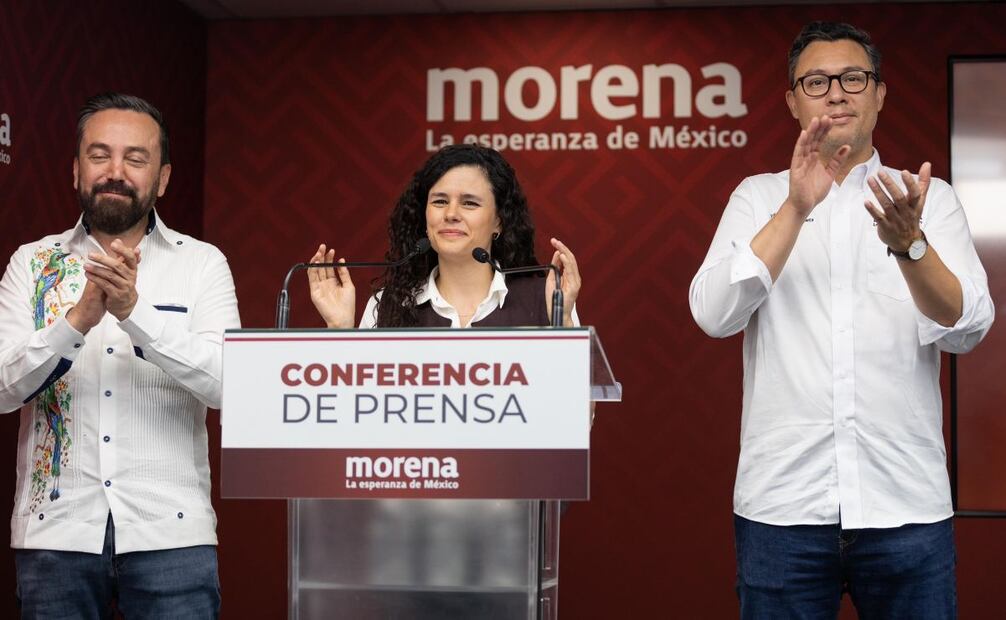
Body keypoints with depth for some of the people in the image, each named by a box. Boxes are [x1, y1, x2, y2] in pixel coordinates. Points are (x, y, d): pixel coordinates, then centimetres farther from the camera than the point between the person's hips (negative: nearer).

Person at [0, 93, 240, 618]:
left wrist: (135, 310, -22)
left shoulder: (202, 263, 4)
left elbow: (228, 382, -9)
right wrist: (78, 320, -20)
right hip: (54, 532, 1)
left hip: (170, 533, -1)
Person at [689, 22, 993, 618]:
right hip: (782, 500, 0)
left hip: (906, 502, 0)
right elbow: (715, 315, -7)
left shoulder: (931, 198, 7)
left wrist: (909, 243, -25)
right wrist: (796, 209, -16)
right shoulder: (760, 197, 8)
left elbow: (968, 328, -8)